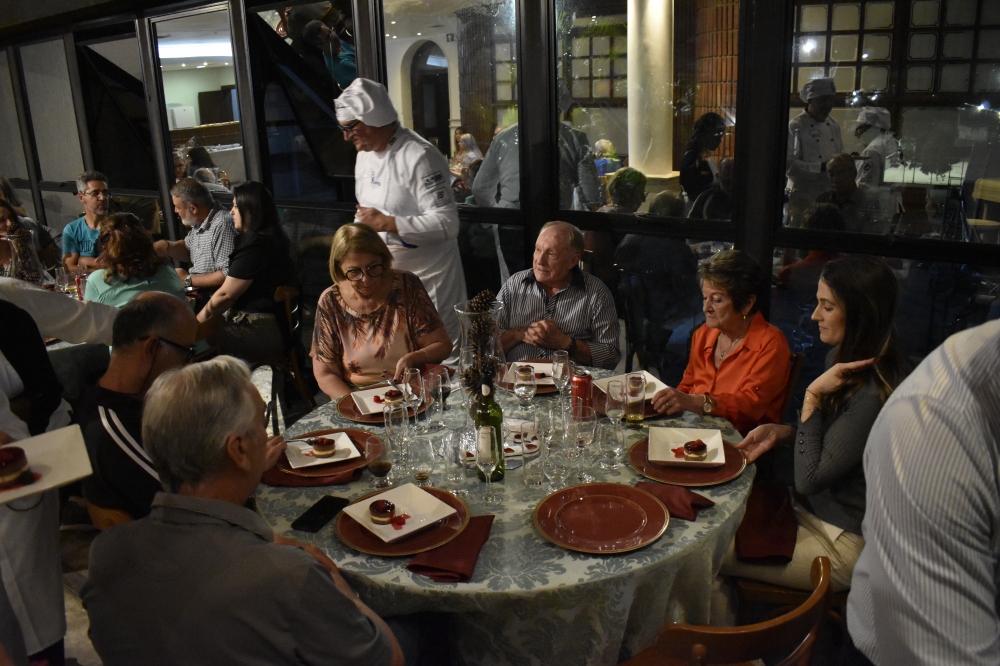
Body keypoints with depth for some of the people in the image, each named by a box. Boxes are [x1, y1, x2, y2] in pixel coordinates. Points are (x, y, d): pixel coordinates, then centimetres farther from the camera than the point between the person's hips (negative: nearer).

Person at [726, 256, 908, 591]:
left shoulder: (872, 394, -28)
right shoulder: (841, 360, 1)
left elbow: (808, 478, -24)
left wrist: (812, 396, -25)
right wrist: (781, 432, -4)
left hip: (844, 544, -9)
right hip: (813, 510, 9)